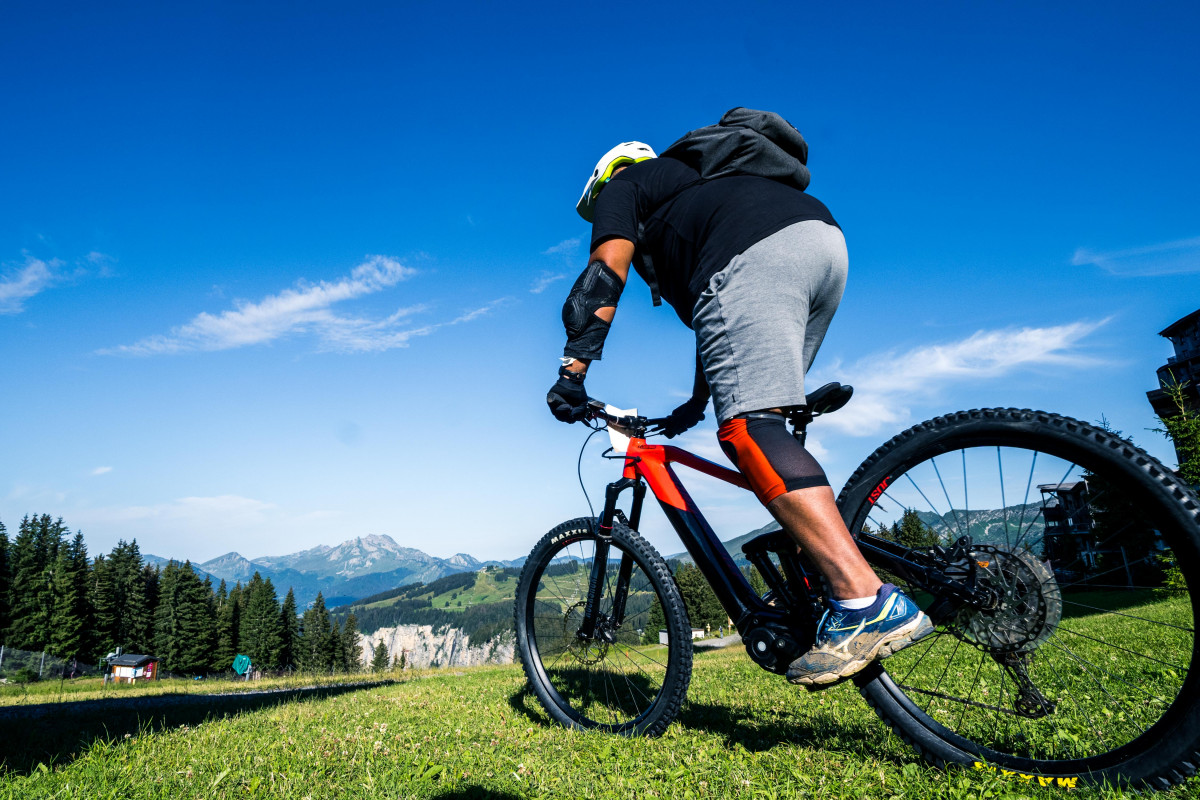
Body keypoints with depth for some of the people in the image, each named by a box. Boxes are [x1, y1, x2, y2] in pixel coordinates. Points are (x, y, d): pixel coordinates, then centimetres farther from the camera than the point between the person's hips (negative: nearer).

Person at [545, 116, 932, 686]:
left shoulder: (623, 188, 24)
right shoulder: (690, 185, 43)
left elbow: (606, 272, 4)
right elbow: (721, 321, 43)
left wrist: (572, 371, 1)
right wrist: (698, 400, 48)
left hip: (757, 253, -9)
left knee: (748, 426, -17)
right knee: (755, 424, 14)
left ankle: (866, 602, -29)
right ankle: (813, 581, 7)